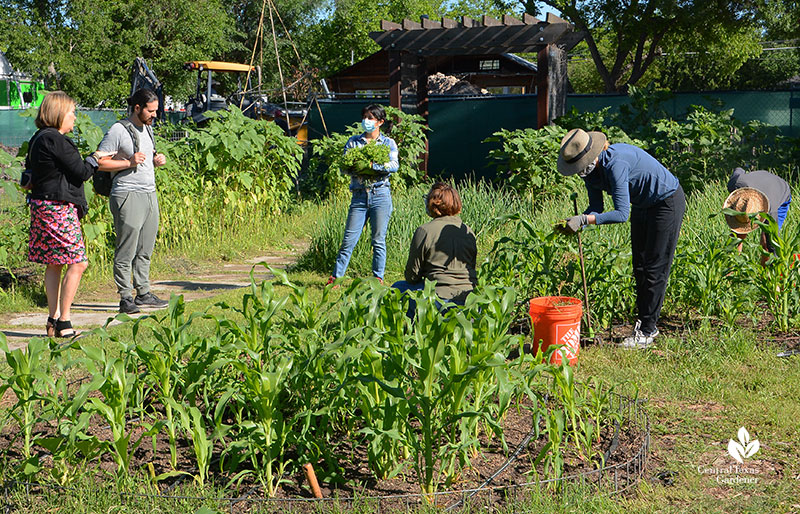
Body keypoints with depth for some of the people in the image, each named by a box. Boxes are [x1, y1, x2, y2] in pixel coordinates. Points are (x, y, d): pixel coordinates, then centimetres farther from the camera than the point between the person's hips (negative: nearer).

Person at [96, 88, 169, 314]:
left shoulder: (147, 129, 16)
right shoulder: (118, 130, -9)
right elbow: (99, 162, -10)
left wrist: (156, 161, 8)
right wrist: (129, 162, -18)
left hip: (150, 193, 8)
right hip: (128, 195, -8)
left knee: (145, 250, 10)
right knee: (126, 251, -5)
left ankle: (143, 293, 17)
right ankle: (125, 297, 1)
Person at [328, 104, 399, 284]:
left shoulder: (388, 143, 8)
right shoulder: (353, 142, 14)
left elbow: (394, 165, -8)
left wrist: (372, 165, -22)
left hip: (380, 195, -1)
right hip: (359, 196, 1)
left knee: (378, 240, 0)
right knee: (349, 239, -2)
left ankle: (378, 278, 8)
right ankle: (335, 276, 3)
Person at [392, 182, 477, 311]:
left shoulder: (424, 231, -7)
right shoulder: (469, 232, 8)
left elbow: (412, 275, -2)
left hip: (439, 295, -6)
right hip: (467, 296, 6)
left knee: (397, 287, 18)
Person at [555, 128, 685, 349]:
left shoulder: (615, 164, -36)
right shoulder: (590, 169, -9)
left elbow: (622, 213, -37)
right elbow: (596, 207, -2)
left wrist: (584, 219, -38)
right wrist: (575, 223, -21)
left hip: (667, 202, -9)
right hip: (642, 206, 9)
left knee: (655, 268, -5)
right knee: (639, 267, 11)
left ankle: (648, 330, 1)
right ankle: (642, 321, 20)